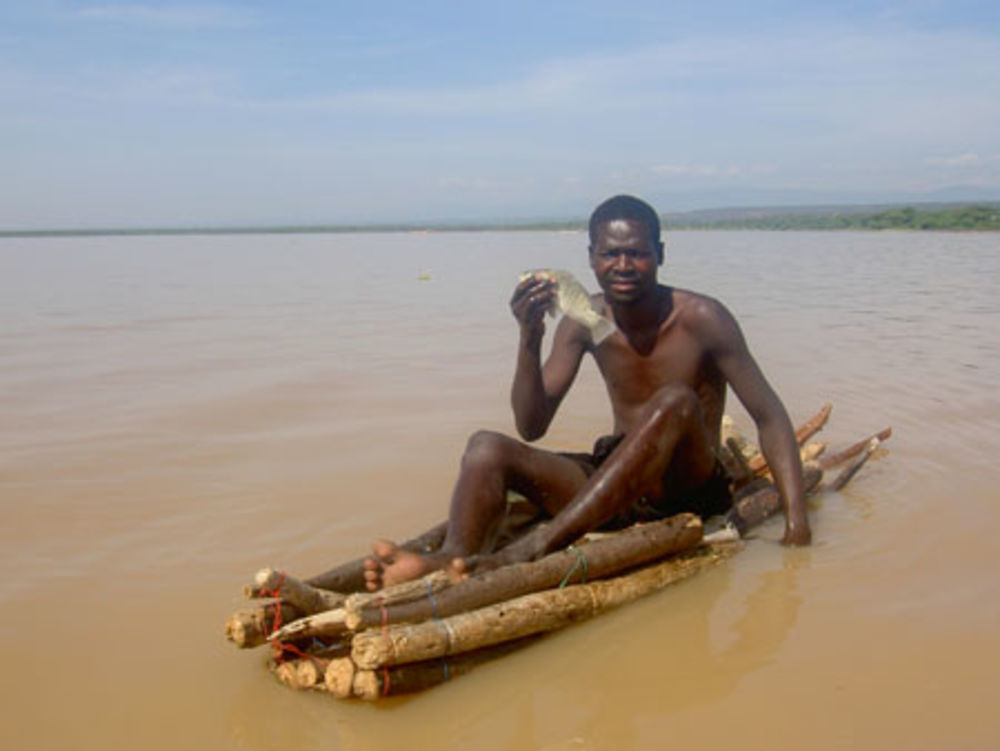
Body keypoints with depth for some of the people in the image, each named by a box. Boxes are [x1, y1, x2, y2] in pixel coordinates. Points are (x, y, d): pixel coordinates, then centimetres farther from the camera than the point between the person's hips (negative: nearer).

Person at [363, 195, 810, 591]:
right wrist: (529, 340, -19)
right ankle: (452, 562, -47)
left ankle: (528, 552, -43)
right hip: (612, 488, 4)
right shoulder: (585, 322, 0)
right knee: (487, 448, -16)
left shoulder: (701, 319, -11)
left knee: (677, 401, -34)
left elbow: (770, 417, -9)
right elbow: (532, 428, -3)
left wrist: (797, 521, -19)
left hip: (688, 488, -4)